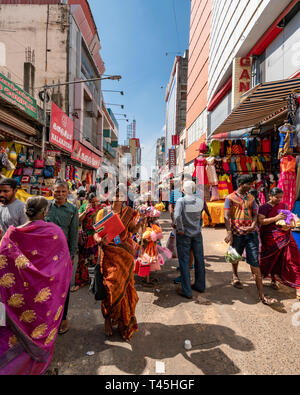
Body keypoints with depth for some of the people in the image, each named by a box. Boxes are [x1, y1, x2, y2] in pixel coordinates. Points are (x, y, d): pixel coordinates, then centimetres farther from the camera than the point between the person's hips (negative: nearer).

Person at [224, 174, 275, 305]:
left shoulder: (251, 198, 11)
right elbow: (227, 217, -7)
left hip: (251, 233, 3)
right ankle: (235, 277, 46)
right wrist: (229, 233, -16)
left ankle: (262, 295, 1)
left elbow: (255, 214, 11)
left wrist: (253, 226, -9)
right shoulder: (230, 198, -2)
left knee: (255, 262, -1)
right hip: (237, 233, -2)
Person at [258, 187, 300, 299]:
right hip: (271, 237, -4)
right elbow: (260, 221, -14)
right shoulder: (264, 207, -4)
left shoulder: (283, 205, 11)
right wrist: (275, 218, -24)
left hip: (285, 236, 4)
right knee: (273, 259, 7)